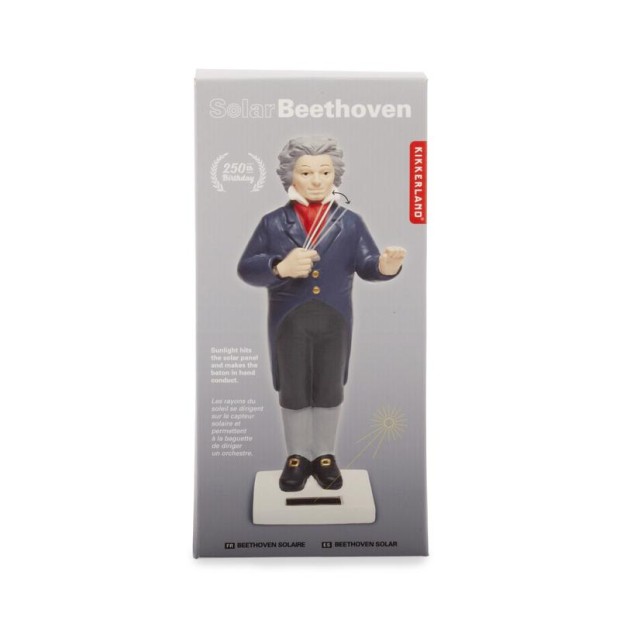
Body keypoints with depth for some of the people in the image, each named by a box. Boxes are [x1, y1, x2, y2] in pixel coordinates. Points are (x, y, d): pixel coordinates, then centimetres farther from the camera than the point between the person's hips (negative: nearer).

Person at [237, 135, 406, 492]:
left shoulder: (350, 222, 2)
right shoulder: (273, 223, 0)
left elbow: (366, 264, -7)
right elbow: (246, 268, -5)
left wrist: (386, 266, -31)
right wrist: (280, 267, -25)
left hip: (335, 322, 1)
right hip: (289, 323, 0)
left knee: (329, 391, 13)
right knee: (293, 392, 12)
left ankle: (325, 456, 32)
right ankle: (297, 456, 31)